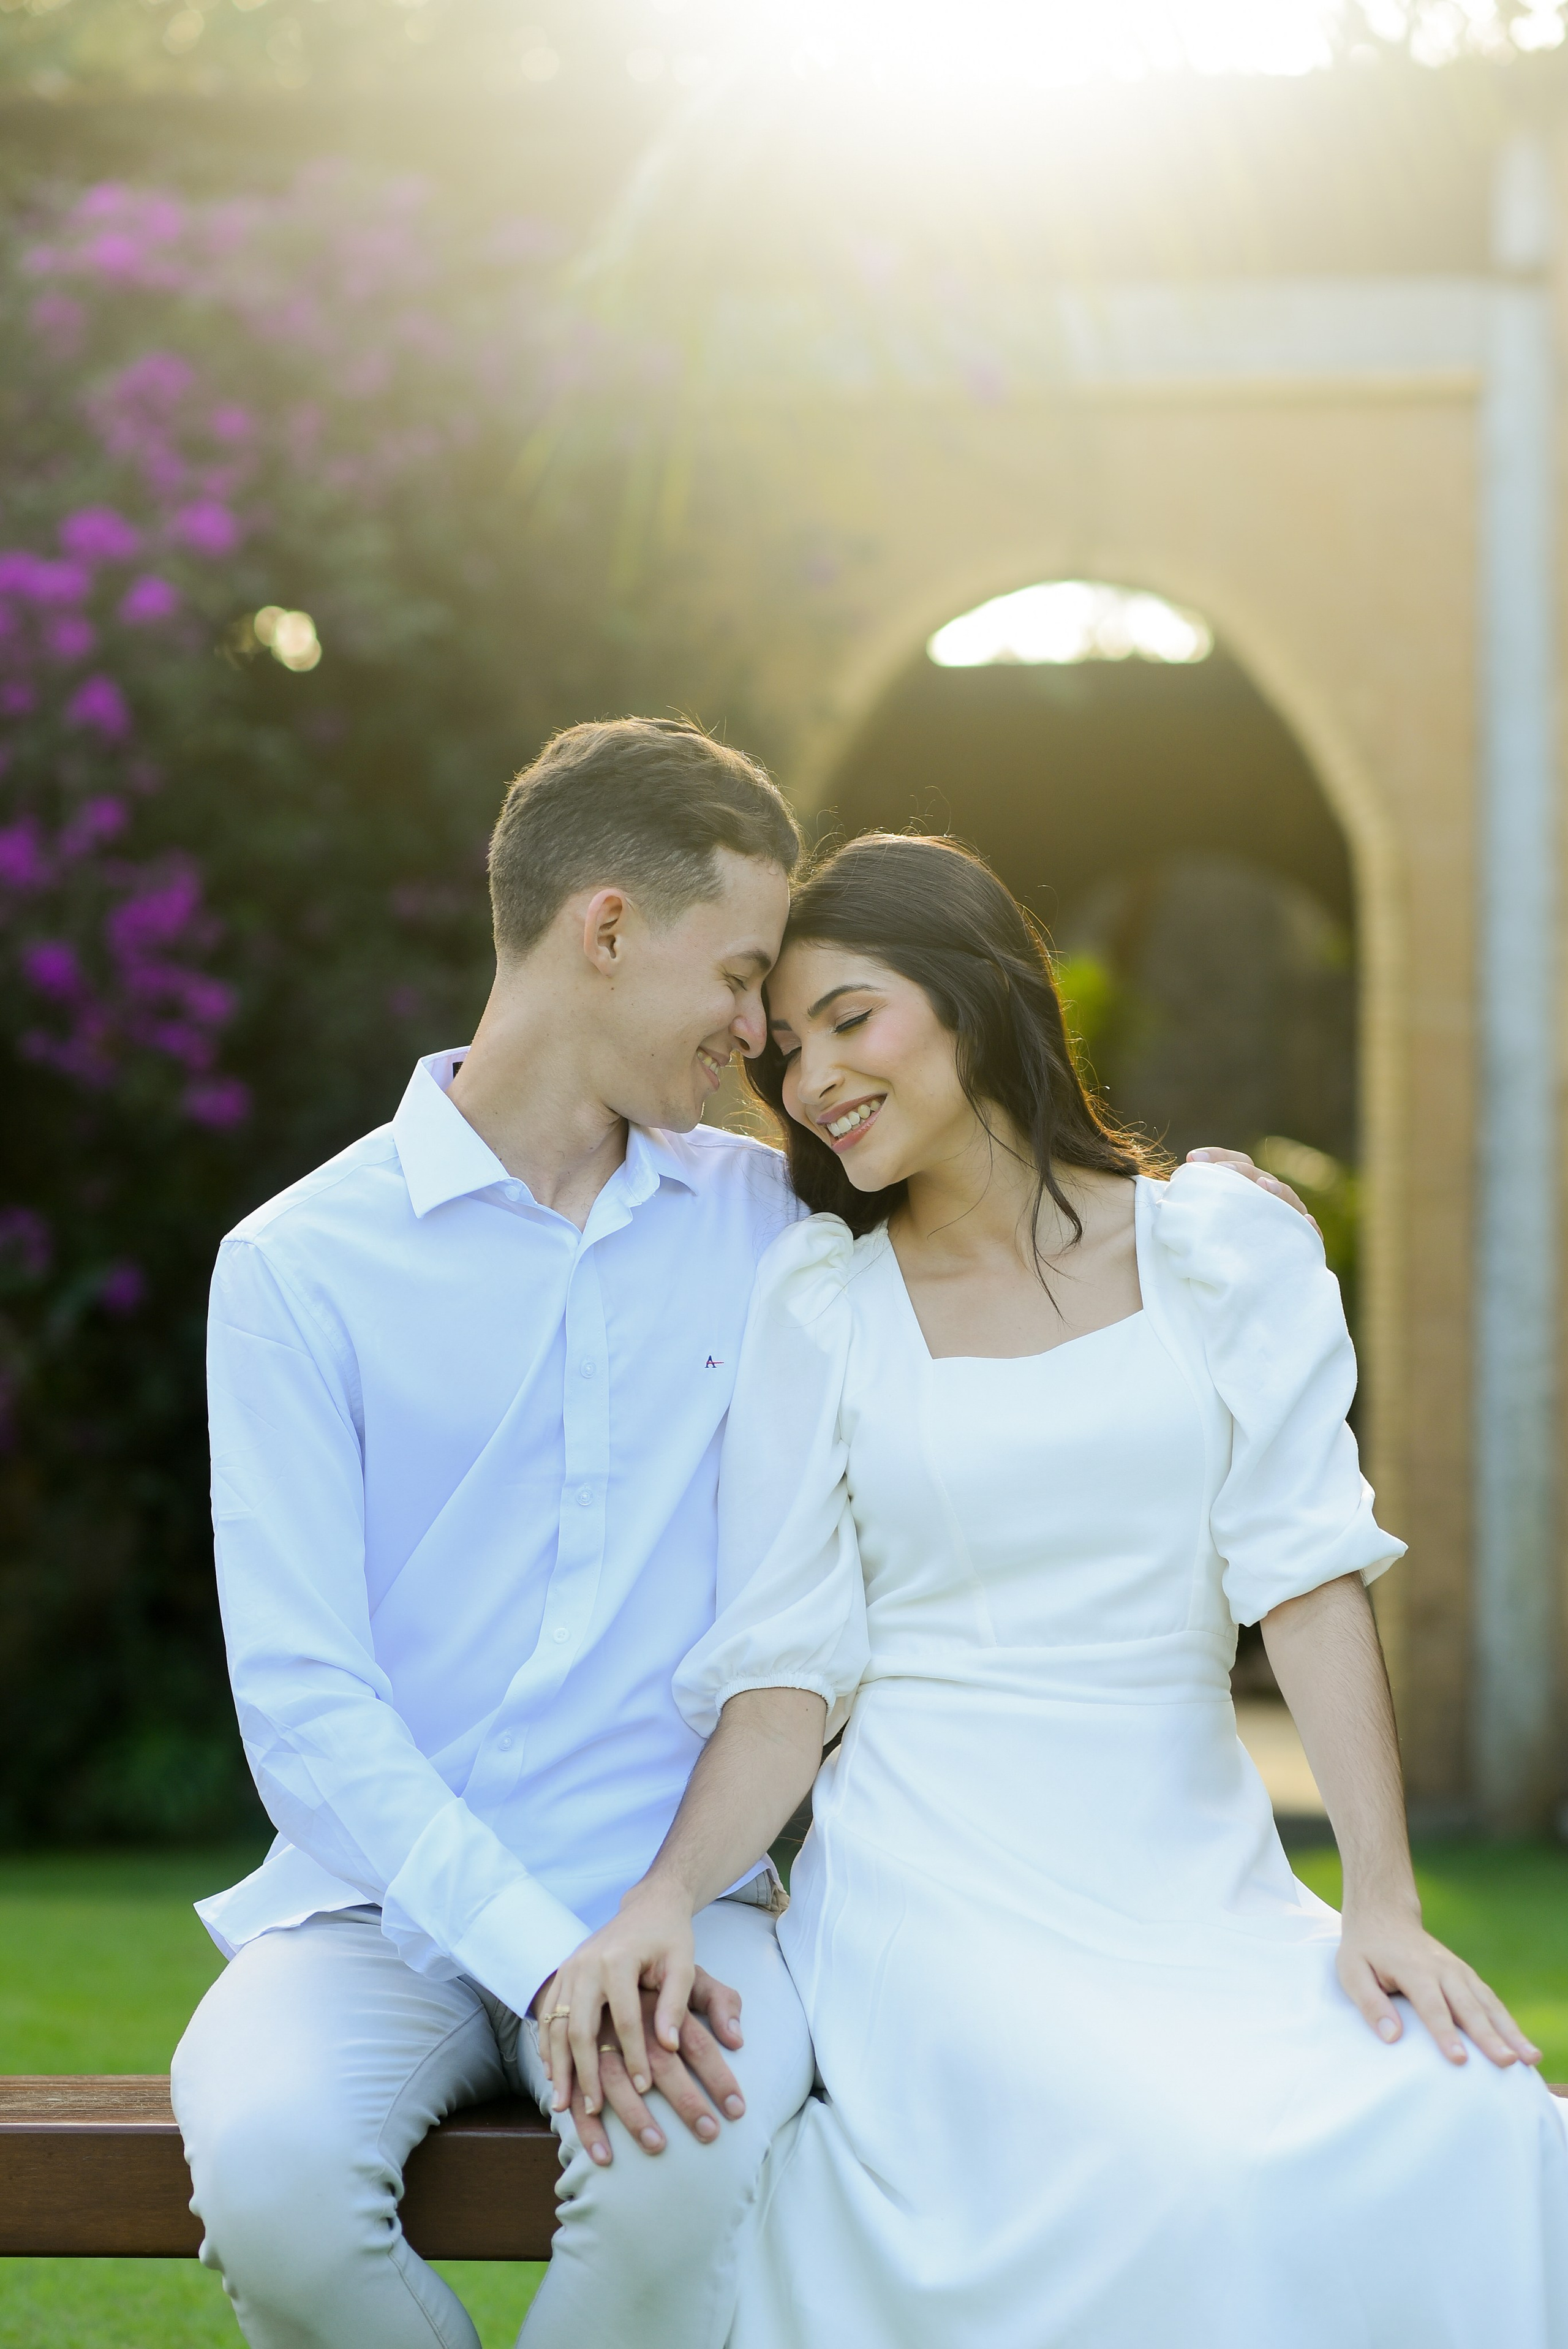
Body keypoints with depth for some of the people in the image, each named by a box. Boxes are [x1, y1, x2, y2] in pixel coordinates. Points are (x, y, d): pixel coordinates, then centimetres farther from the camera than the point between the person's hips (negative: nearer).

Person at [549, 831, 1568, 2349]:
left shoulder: (1223, 1253, 8)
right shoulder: (818, 1305, 8)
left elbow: (1308, 1575, 0)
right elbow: (786, 1672, 4)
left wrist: (1382, 1899, -13)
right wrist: (666, 1898, -15)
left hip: (1199, 1871, 2)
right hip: (943, 1889, -2)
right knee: (1190, 2177, -33)